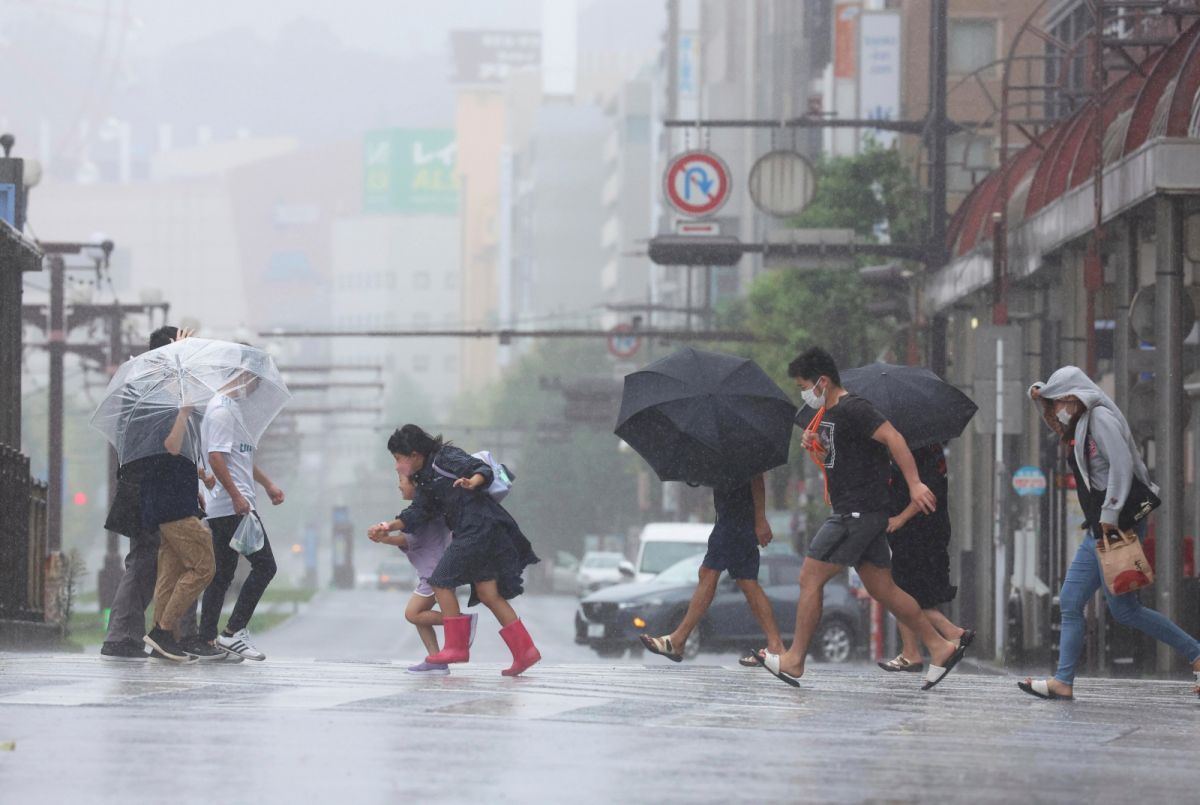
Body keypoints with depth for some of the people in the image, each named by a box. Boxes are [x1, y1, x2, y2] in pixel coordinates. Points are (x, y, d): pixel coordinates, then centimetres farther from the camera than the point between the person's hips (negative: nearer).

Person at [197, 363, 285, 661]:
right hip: (233, 506, -10)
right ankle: (233, 632, -9)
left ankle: (207, 639, 9)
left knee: (222, 574, 9)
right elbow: (216, 457, -21)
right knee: (264, 565, -9)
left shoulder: (231, 408, 20)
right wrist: (237, 496, -24)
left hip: (224, 509, 10)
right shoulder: (221, 410, -13)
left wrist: (267, 483, 32)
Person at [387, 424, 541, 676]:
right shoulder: (425, 478, 21)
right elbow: (418, 512, 15)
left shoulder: (446, 458, -5)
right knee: (489, 595, 6)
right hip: (473, 532, 9)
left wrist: (472, 482, -36)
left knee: (442, 582, -5)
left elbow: (483, 469, -15)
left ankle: (456, 646, -1)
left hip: (479, 527, -9)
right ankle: (525, 651, 4)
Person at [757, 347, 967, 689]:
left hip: (857, 513, -10)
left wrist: (914, 483, -30)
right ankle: (940, 648, 12)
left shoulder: (851, 409, -13)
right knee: (882, 589, 10)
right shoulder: (828, 415, 17)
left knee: (810, 578, -6)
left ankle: (794, 661, -1)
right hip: (861, 515, 10)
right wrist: (816, 445, 8)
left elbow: (892, 438, -22)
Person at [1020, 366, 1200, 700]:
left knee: (1123, 608, -7)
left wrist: (1110, 513, -23)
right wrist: (1039, 396, 20)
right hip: (1099, 528, 10)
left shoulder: (1101, 419, -9)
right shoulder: (1080, 426, 19)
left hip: (1120, 523, -10)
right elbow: (1054, 420, 41)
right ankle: (1063, 681, 5)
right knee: (1070, 603, 6)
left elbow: (1122, 466, -20)